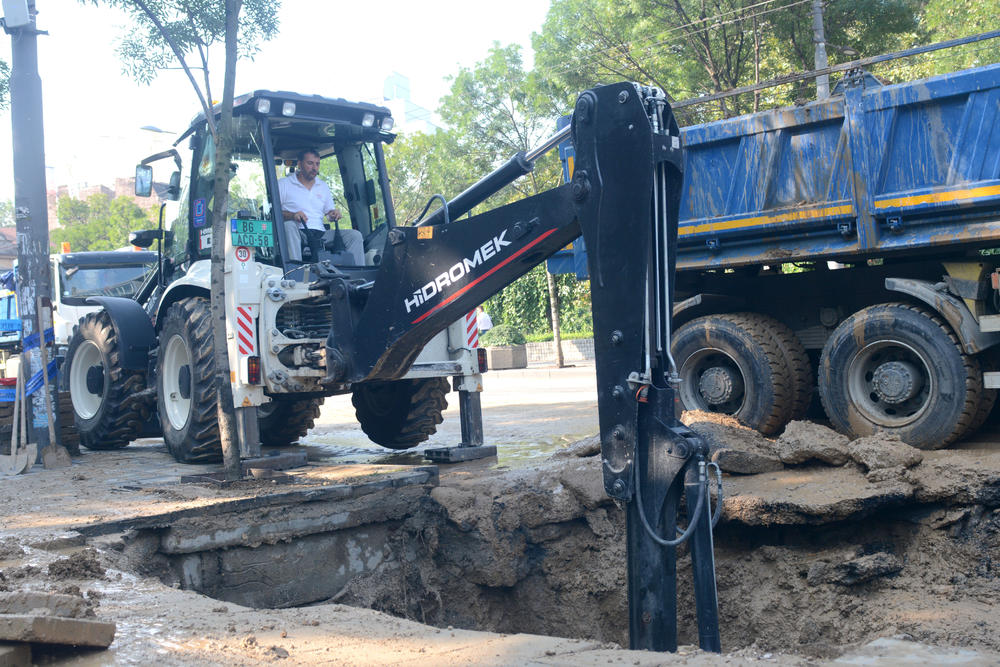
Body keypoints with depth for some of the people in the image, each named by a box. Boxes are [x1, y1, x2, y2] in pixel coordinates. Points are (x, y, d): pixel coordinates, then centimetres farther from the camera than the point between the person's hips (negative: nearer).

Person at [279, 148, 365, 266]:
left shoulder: (323, 187, 26)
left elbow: (329, 211, 30)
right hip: (298, 233, -4)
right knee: (289, 225, -39)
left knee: (355, 235, -15)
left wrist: (333, 214, 4)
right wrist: (292, 215, -21)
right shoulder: (283, 184, 8)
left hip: (320, 233, 4)